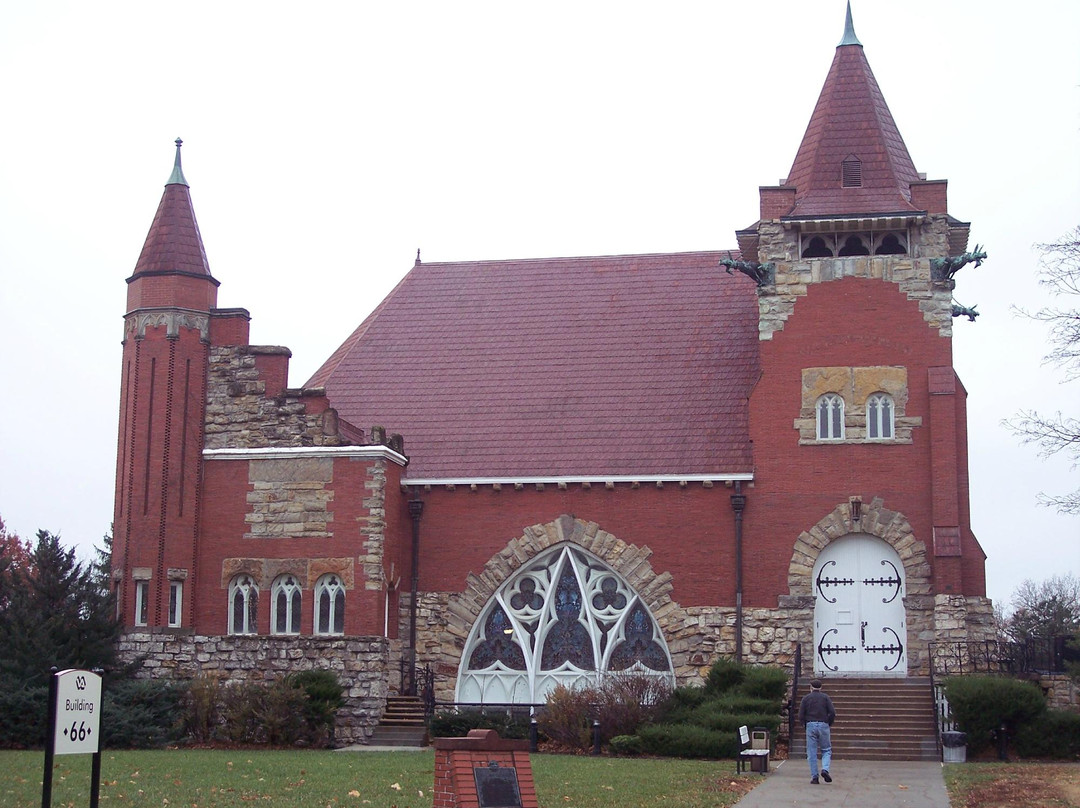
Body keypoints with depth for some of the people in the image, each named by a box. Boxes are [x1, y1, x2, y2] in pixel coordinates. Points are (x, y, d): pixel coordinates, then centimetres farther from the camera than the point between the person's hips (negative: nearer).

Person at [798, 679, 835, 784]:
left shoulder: (806, 698, 6)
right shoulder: (825, 697, 5)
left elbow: (801, 715, 0)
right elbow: (832, 712, -5)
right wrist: (829, 724, 9)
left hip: (810, 726, 0)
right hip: (823, 725, 0)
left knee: (812, 753, 4)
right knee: (826, 750, 10)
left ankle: (814, 777, 2)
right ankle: (825, 769, -13)